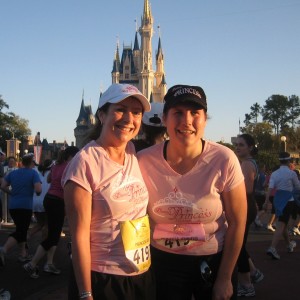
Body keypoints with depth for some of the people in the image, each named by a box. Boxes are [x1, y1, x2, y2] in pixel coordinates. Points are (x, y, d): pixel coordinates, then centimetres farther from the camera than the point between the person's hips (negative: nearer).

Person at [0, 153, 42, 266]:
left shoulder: (13, 172, 10)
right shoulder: (33, 173, -6)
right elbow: (38, 190, -17)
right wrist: (40, 186, 5)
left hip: (13, 206, 6)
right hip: (26, 206, -6)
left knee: (21, 229, 20)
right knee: (20, 231, -5)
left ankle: (23, 253, 23)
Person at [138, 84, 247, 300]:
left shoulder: (224, 160, -18)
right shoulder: (143, 161, -16)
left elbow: (237, 222, -8)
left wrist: (225, 278, -4)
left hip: (213, 262, 0)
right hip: (163, 262, 1)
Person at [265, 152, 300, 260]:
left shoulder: (274, 173, 2)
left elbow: (270, 188, -8)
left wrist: (267, 201, -12)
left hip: (277, 199, 5)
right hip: (288, 200, -5)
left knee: (283, 223, 21)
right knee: (281, 225, -9)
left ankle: (289, 244, 40)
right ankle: (272, 248, -23)